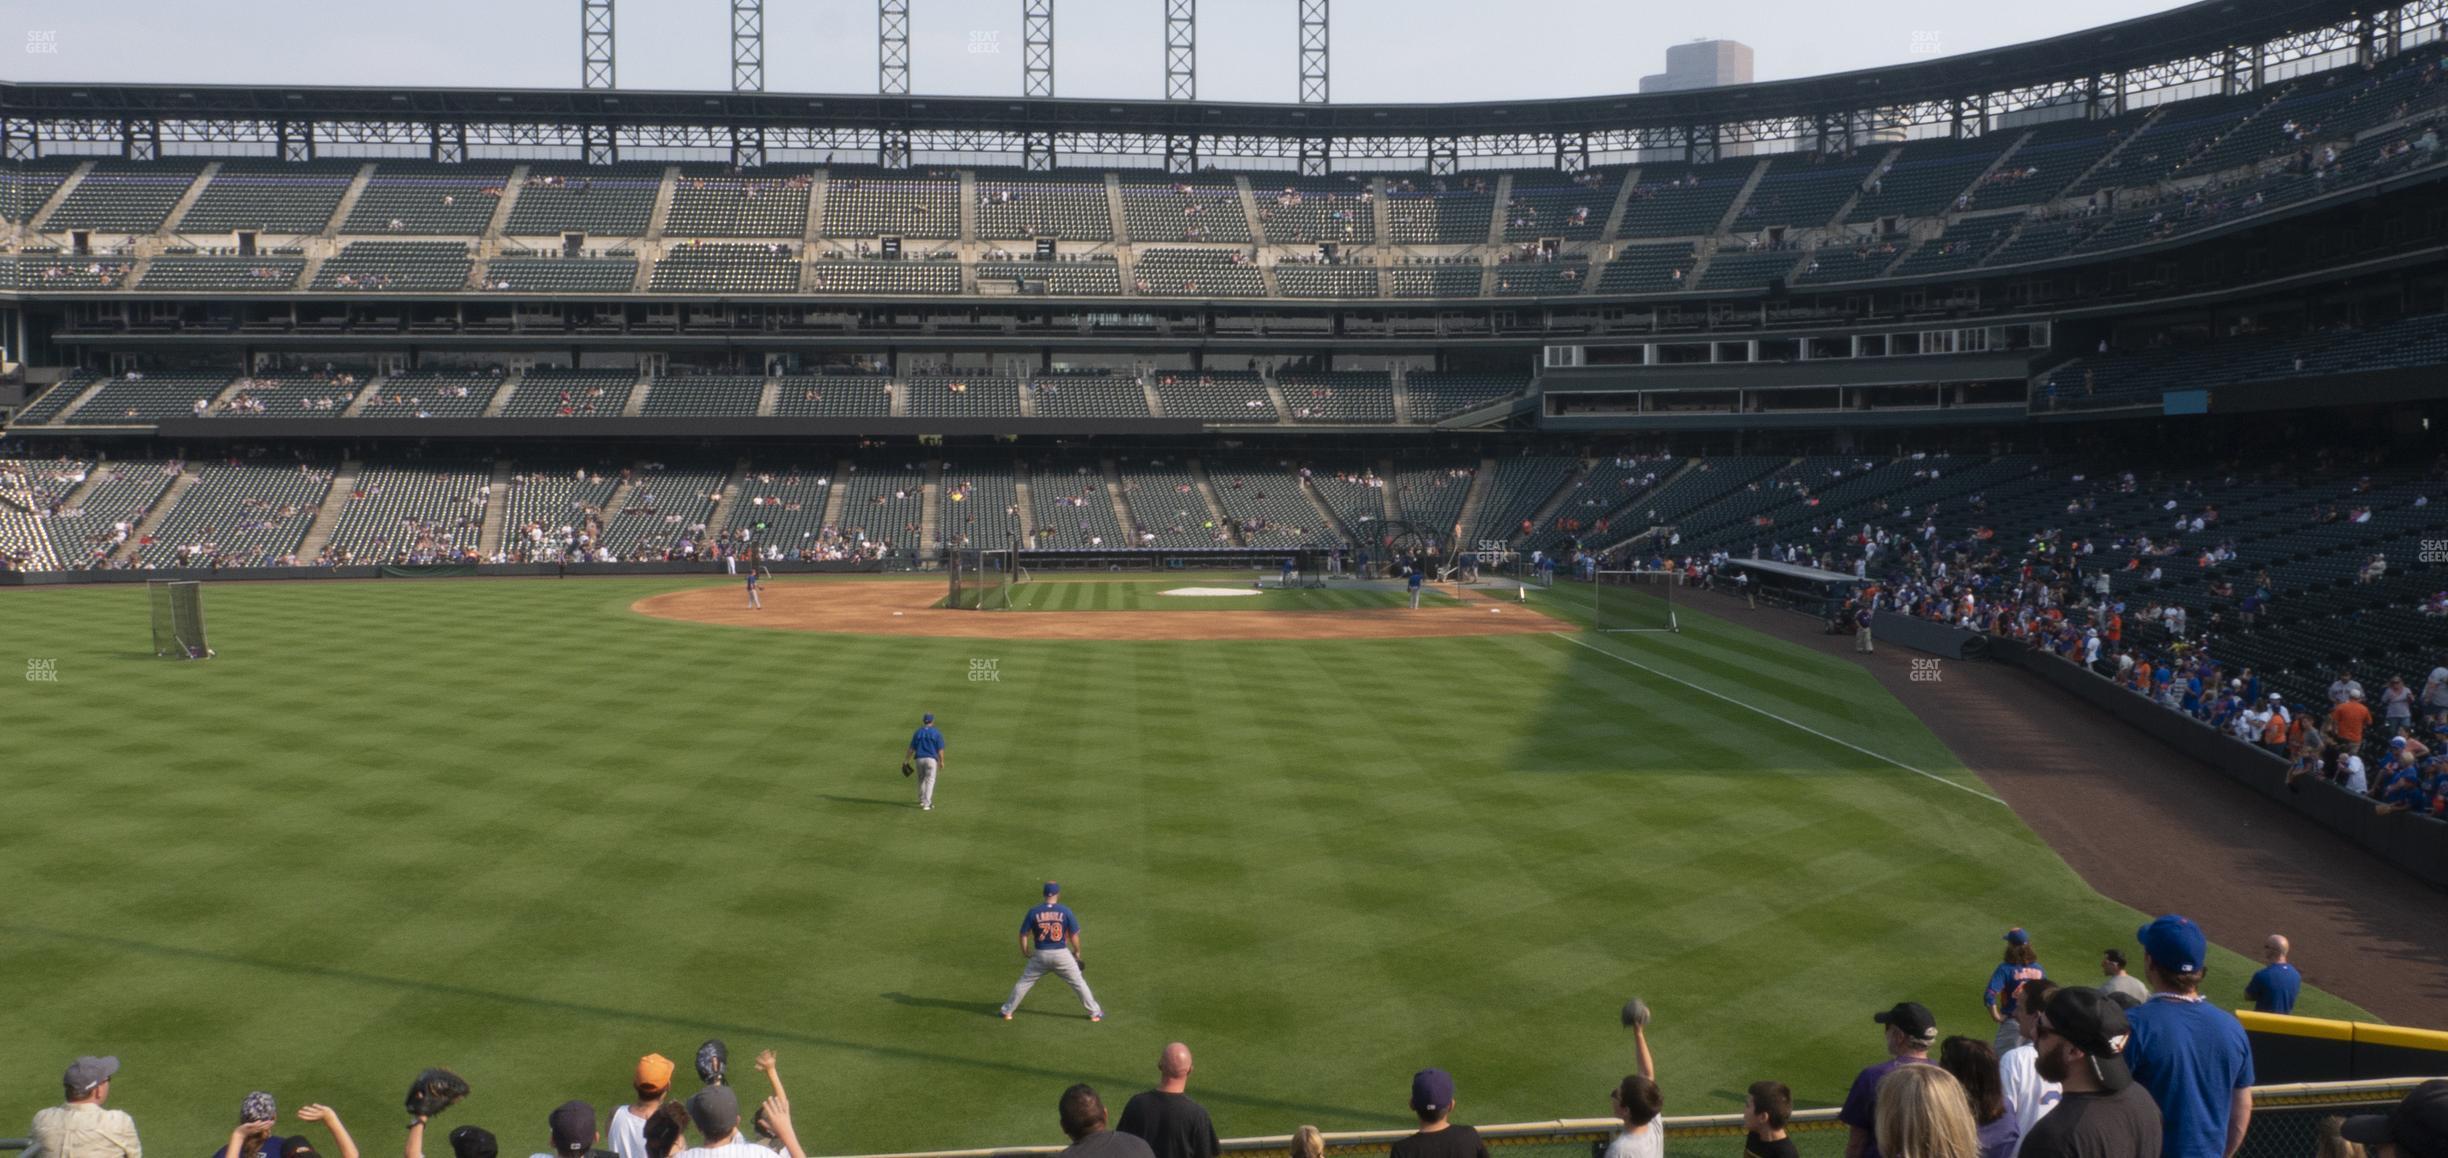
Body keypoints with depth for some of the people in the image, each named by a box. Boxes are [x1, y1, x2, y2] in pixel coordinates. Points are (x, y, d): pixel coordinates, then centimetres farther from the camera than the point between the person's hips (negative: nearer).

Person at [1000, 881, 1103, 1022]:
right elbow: (1074, 934, -4)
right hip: (1062, 954, -1)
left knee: (1024, 982, 16)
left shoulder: (1034, 912, -4)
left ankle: (1007, 1011, 19)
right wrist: (1077, 951, 12)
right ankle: (1095, 1012, 15)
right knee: (1078, 982, 12)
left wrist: (1025, 952, 15)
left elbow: (1024, 934, -1)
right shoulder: (1065, 911, -7)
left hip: (1040, 955, 1)